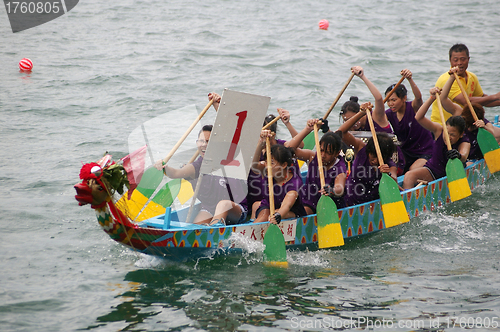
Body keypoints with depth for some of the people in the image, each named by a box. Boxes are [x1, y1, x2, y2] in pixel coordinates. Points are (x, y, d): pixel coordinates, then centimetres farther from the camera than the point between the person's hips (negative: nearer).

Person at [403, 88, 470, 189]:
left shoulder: (464, 143, -17)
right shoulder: (439, 130, -12)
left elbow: (464, 156, -42)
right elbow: (419, 117, -23)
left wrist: (459, 156, -68)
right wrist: (432, 98, -34)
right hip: (432, 170, 0)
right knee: (409, 176, -26)